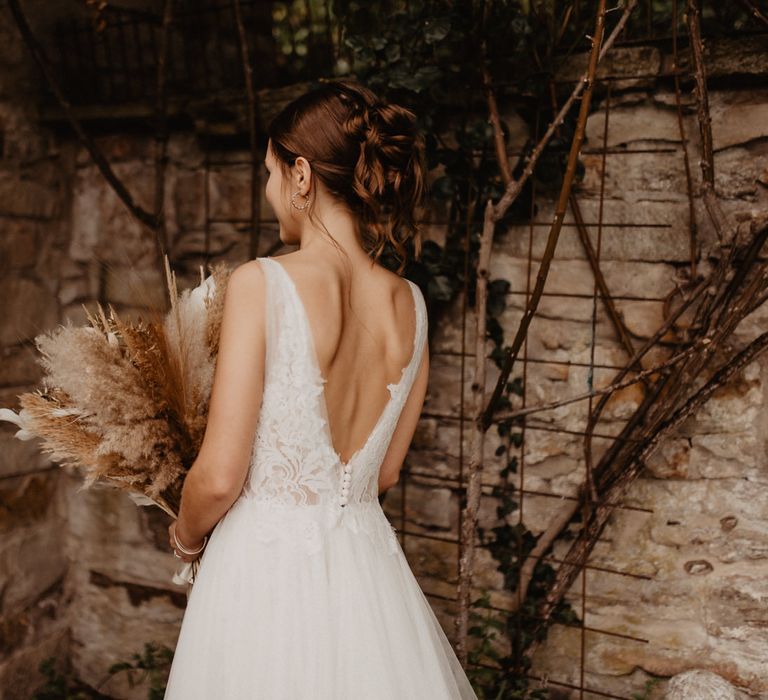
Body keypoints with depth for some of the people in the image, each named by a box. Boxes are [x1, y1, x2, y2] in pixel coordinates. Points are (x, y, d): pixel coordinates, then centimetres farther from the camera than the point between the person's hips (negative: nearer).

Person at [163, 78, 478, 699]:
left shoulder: (262, 283, -18)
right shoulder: (410, 303, -1)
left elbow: (219, 478, -16)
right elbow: (386, 472, 9)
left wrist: (187, 536, 5)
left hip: (266, 566, -5)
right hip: (366, 565, 5)